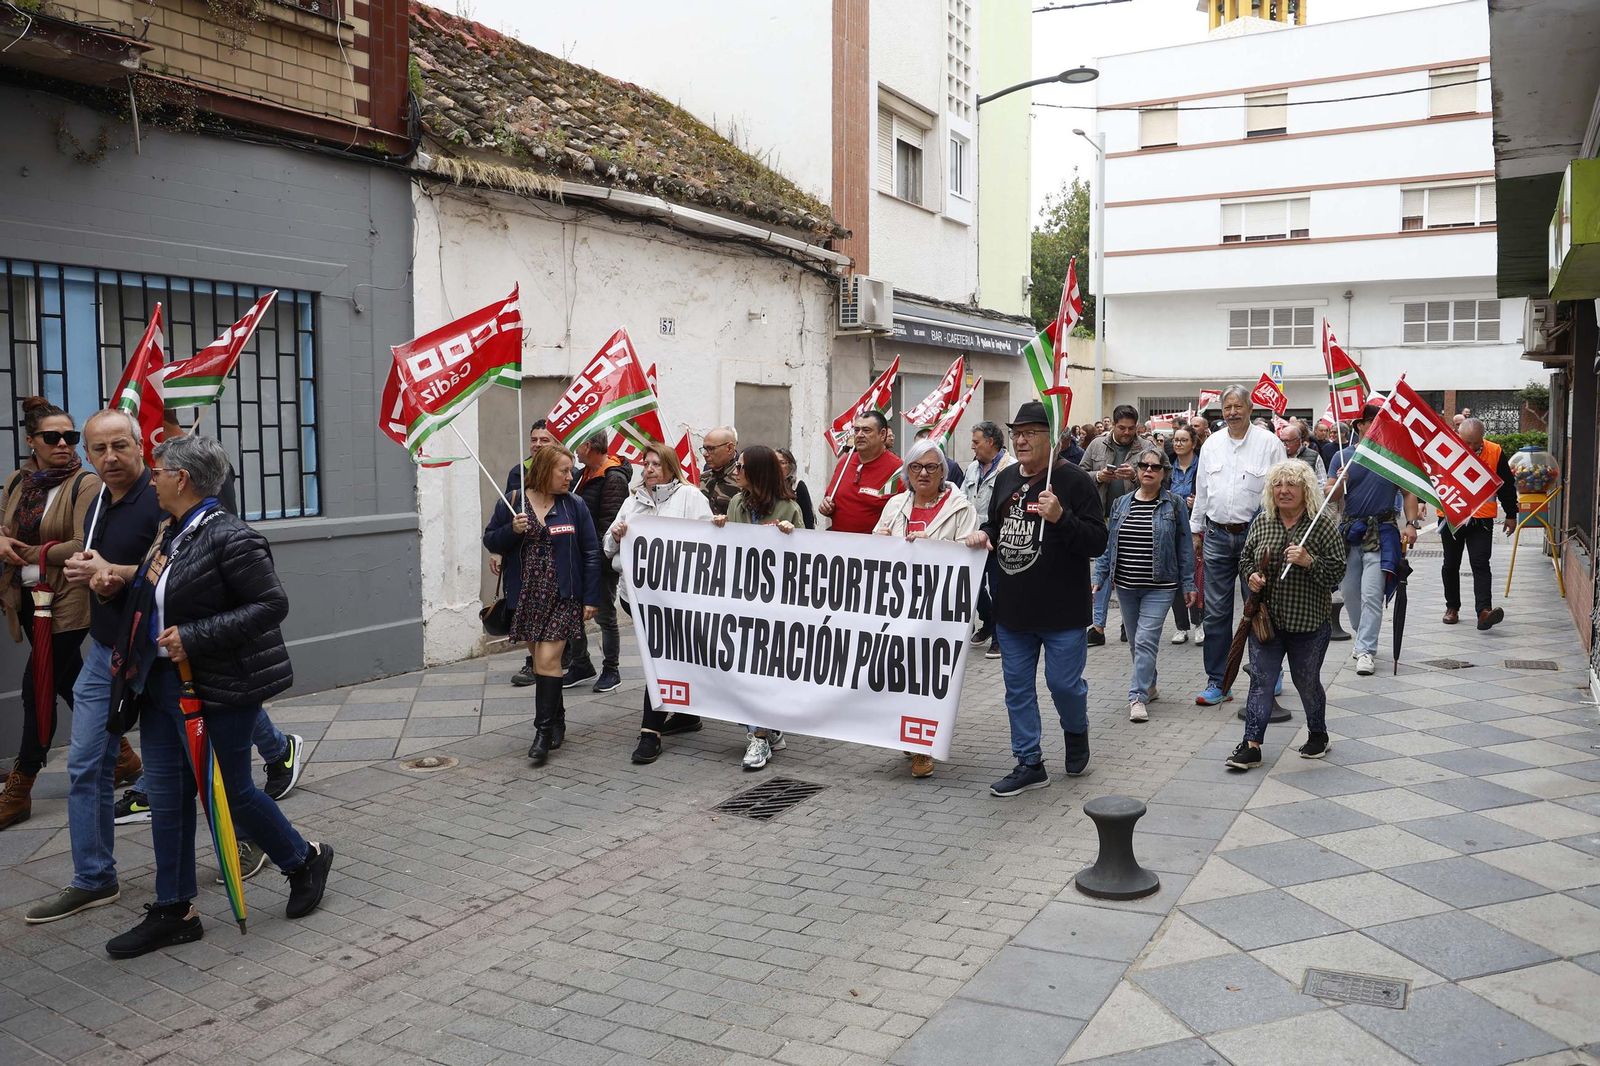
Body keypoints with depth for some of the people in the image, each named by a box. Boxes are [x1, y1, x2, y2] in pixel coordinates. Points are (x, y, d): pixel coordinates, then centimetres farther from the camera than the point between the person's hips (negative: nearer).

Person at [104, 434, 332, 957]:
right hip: (163, 684, 9)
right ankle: (174, 912, 21)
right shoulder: (171, 532, 9)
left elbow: (272, 604, -22)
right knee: (167, 798, 10)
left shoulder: (229, 538, -18)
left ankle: (305, 859, 27)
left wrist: (194, 638, -24)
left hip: (216, 692, -8)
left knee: (232, 792, 4)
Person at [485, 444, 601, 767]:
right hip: (526, 597, 2)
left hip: (562, 597, -2)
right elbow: (490, 541, 9)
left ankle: (544, 730, -5)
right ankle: (557, 721, 25)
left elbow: (591, 553, 2)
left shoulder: (574, 505, 1)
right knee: (540, 661, 9)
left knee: (548, 660, -10)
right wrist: (512, 530, -12)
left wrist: (591, 598, -3)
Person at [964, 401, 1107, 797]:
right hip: (1011, 608, 6)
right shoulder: (1005, 478, 9)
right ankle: (1029, 764, 22)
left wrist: (1060, 517, -29)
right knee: (1018, 688, 10)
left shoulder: (1074, 480, -11)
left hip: (1062, 612, -6)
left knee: (1063, 682, 4)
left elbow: (1097, 542, -14)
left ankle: (1076, 733, 36)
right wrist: (983, 533, 2)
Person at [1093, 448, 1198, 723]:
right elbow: (1108, 544, 9)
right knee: (1136, 641, 14)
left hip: (1159, 587, -4)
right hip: (1126, 585, 4)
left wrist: (1188, 584, -2)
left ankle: (1138, 696, -8)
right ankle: (1148, 685, 32)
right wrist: (1098, 578, 3)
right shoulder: (1120, 504, 6)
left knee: (1146, 641, -11)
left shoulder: (1175, 504, -2)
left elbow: (1184, 546, -1)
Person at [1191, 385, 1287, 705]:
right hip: (1217, 537, 4)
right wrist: (1196, 531, 15)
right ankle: (1217, 681, 12)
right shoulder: (1211, 444, 10)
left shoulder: (1269, 443, -3)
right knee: (1216, 611, 5)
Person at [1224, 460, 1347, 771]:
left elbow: (1337, 571, -8)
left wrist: (1308, 561, -24)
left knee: (1307, 681, 12)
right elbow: (1245, 557, 16)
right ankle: (1252, 745, 3)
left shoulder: (1322, 527, -7)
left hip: (1308, 622, -2)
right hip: (1266, 617, 3)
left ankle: (1317, 734, 36)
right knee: (1261, 681, 0)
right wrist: (1251, 575, -4)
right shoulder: (1260, 523, 4)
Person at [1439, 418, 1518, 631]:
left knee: (1480, 564, -10)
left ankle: (1484, 611, -17)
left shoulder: (1495, 453, -3)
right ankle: (1452, 607, 25)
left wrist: (1511, 515, 13)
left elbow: (1507, 485, 8)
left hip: (1481, 519, -1)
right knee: (1451, 565, 11)